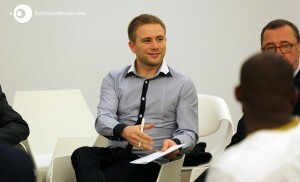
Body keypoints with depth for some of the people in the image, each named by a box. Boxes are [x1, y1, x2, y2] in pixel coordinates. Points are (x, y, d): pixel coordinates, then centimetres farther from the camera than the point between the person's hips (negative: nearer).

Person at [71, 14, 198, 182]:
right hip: (114, 152, 4)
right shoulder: (114, 79, 13)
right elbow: (103, 119, -2)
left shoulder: (183, 85, 8)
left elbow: (189, 132, 2)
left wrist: (175, 144, -24)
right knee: (82, 154, -33)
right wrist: (123, 130, -28)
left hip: (151, 160, -3)